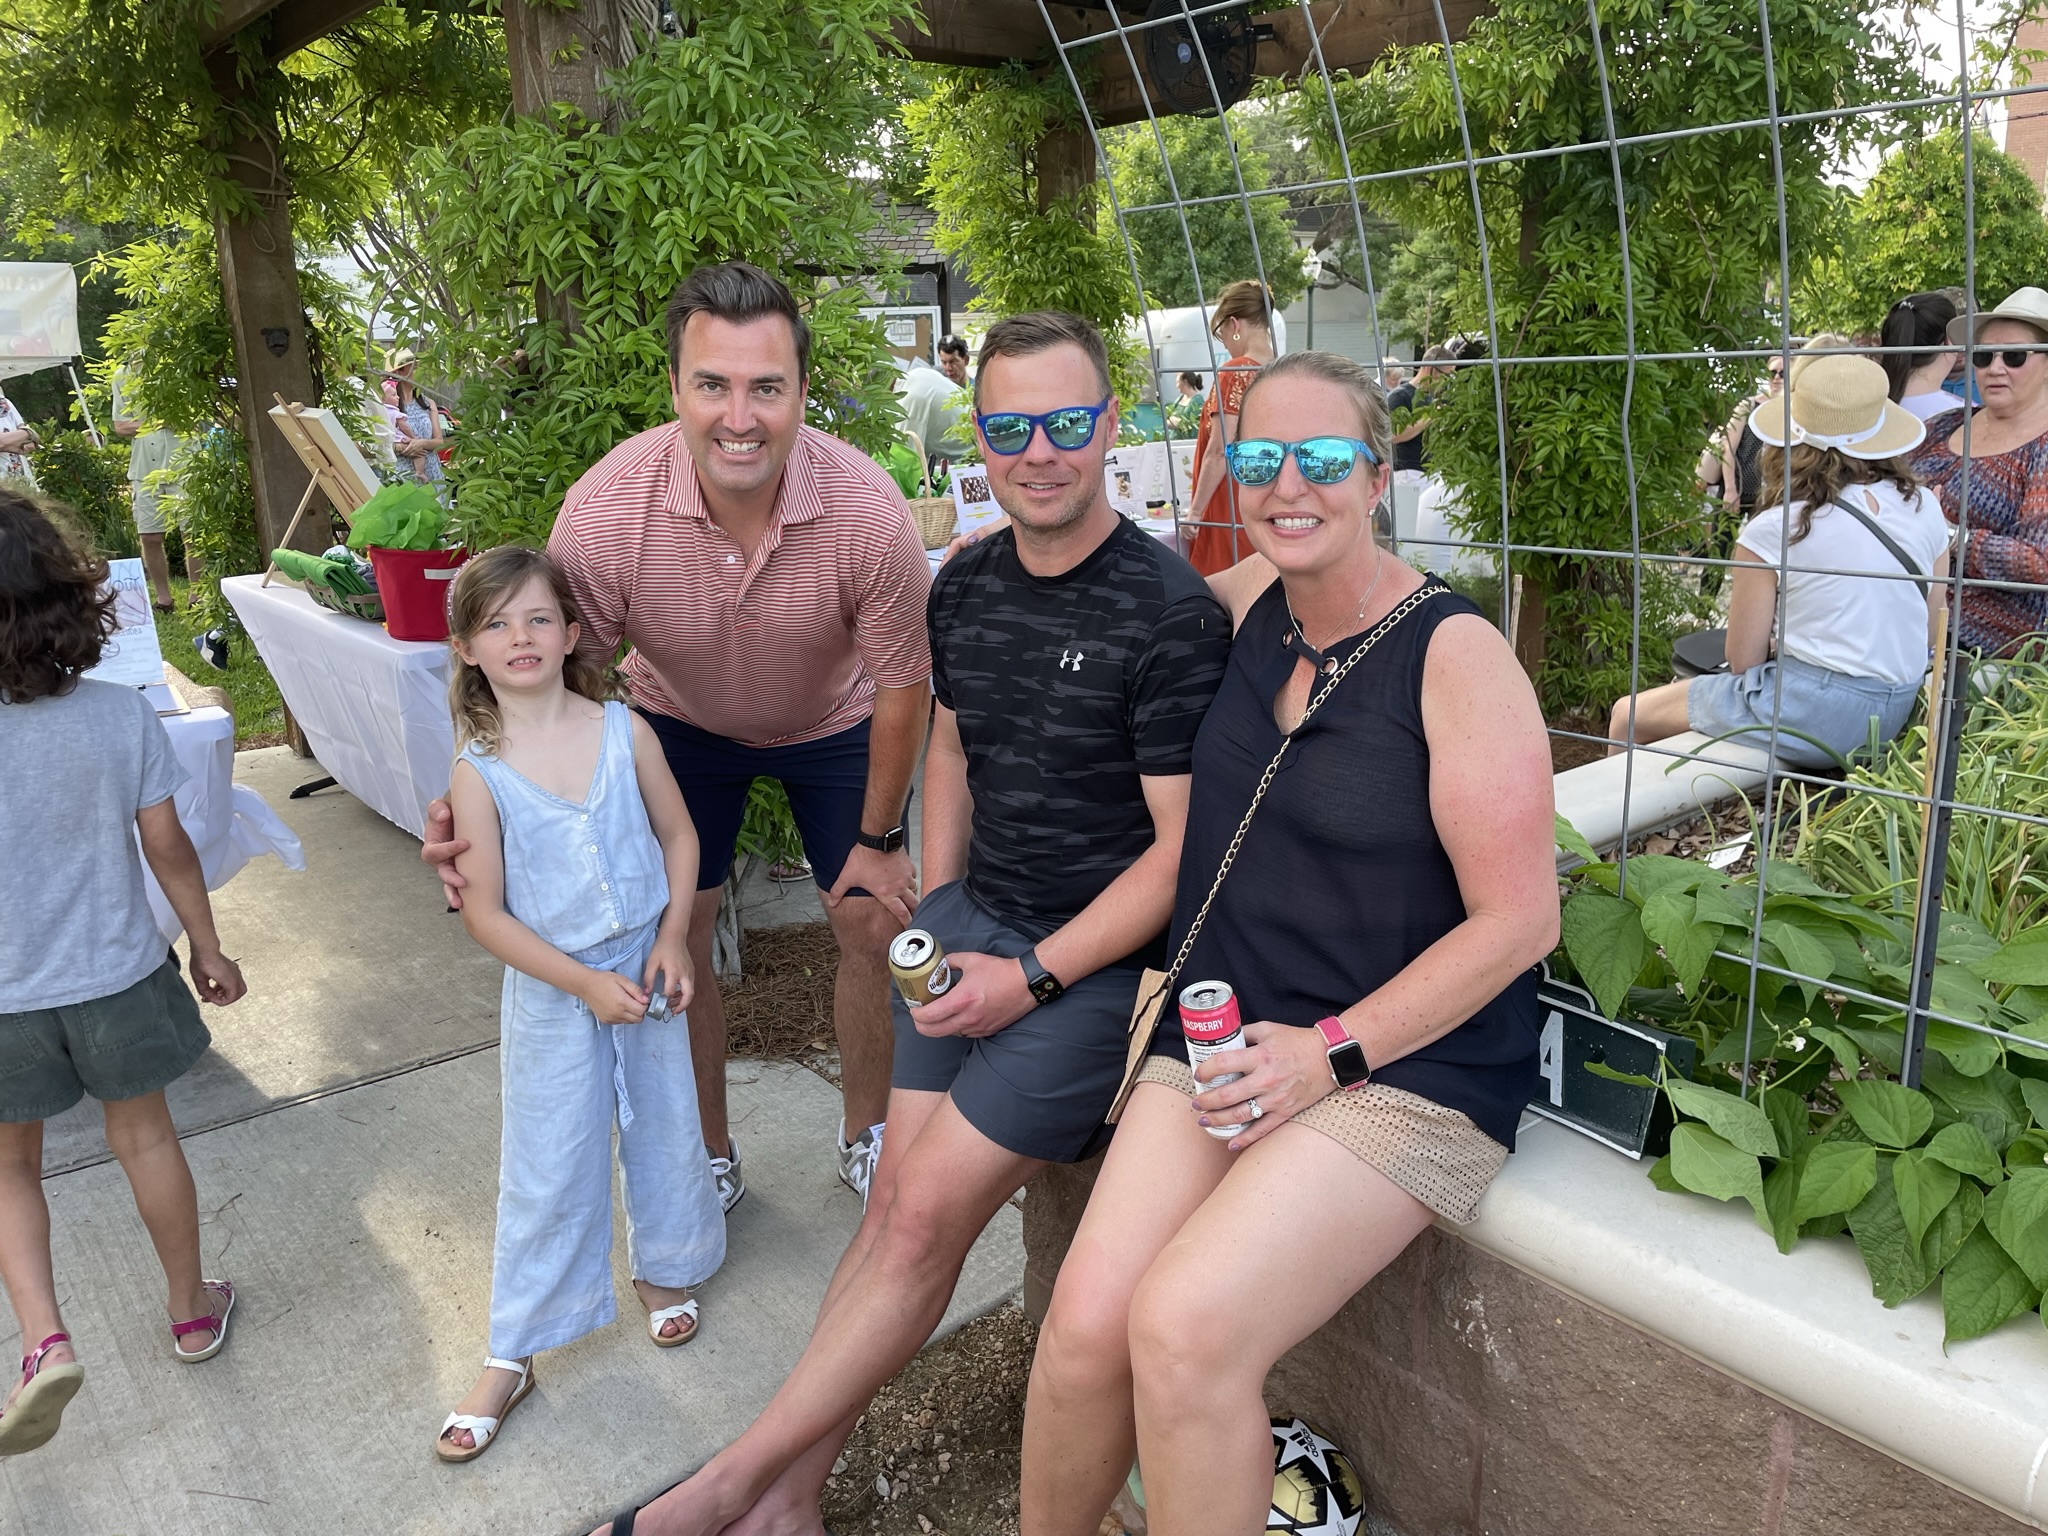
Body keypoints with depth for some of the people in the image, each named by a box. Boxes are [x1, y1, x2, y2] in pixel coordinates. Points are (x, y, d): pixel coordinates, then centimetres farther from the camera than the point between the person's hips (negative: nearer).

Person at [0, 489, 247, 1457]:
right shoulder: (121, 714, -15)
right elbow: (166, 846, -7)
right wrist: (207, 946, 6)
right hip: (118, 973, 2)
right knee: (143, 1136, 20)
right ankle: (192, 1311, 35)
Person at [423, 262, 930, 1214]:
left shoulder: (867, 512, -34)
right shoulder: (604, 511, -33)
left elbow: (903, 688, -18)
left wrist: (878, 839, -9)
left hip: (832, 724, 0)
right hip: (681, 719, 1)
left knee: (874, 925, 2)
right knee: (669, 937, -1)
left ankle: (867, 1139, 27)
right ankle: (710, 1160, 22)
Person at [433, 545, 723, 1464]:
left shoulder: (624, 731, -9)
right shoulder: (479, 771, -14)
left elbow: (679, 836, 1)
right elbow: (485, 913, -12)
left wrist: (672, 939, -10)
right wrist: (585, 982, -16)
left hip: (646, 973, 2)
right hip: (552, 993, -2)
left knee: (665, 1133, 17)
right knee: (546, 1173, 7)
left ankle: (663, 1266, 44)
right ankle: (512, 1357, 24)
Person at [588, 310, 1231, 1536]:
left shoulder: (1171, 614, -16)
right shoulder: (964, 587, 6)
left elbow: (1183, 847, -15)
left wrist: (1031, 977, -16)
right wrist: (936, 920, 9)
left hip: (1099, 958, -5)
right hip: (972, 924, 6)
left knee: (926, 1214, -9)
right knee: (900, 1201, 0)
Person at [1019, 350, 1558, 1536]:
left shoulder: (1458, 654, -10)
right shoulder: (1251, 600, 6)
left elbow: (1520, 918, -11)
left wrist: (1332, 1051, -14)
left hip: (1404, 1066, -4)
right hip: (1220, 1042, 5)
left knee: (1185, 1329, -24)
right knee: (1086, 1326, -13)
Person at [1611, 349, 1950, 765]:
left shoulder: (1774, 530, -14)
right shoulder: (1926, 508, 1)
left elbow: (1743, 660, -7)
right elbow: (1926, 636, 10)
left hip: (1807, 712, -7)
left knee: (1627, 716, 13)